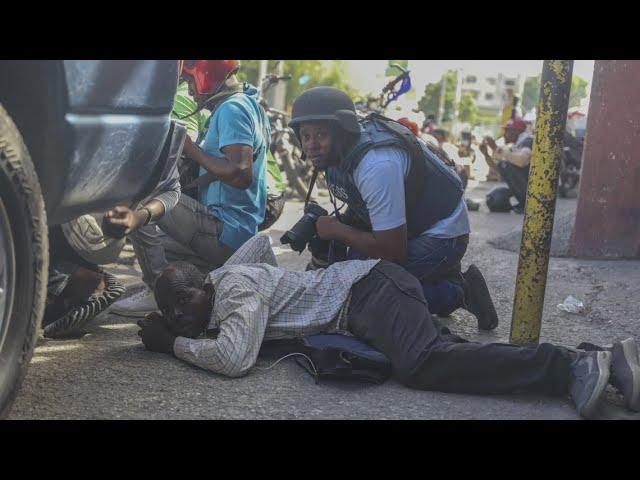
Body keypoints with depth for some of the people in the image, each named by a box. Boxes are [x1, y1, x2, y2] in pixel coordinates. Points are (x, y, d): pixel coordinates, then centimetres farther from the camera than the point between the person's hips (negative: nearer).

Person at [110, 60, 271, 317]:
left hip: (224, 232, -11)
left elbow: (241, 174, -28)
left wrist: (192, 150, -17)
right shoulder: (249, 104, 16)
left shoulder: (231, 109, -15)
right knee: (157, 243, 28)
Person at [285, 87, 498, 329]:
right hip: (408, 225, 10)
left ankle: (456, 292, -3)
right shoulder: (336, 152, -4)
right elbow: (360, 212, 11)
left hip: (442, 234, -10)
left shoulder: (377, 166, -33)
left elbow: (394, 250, -30)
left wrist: (337, 230, -18)